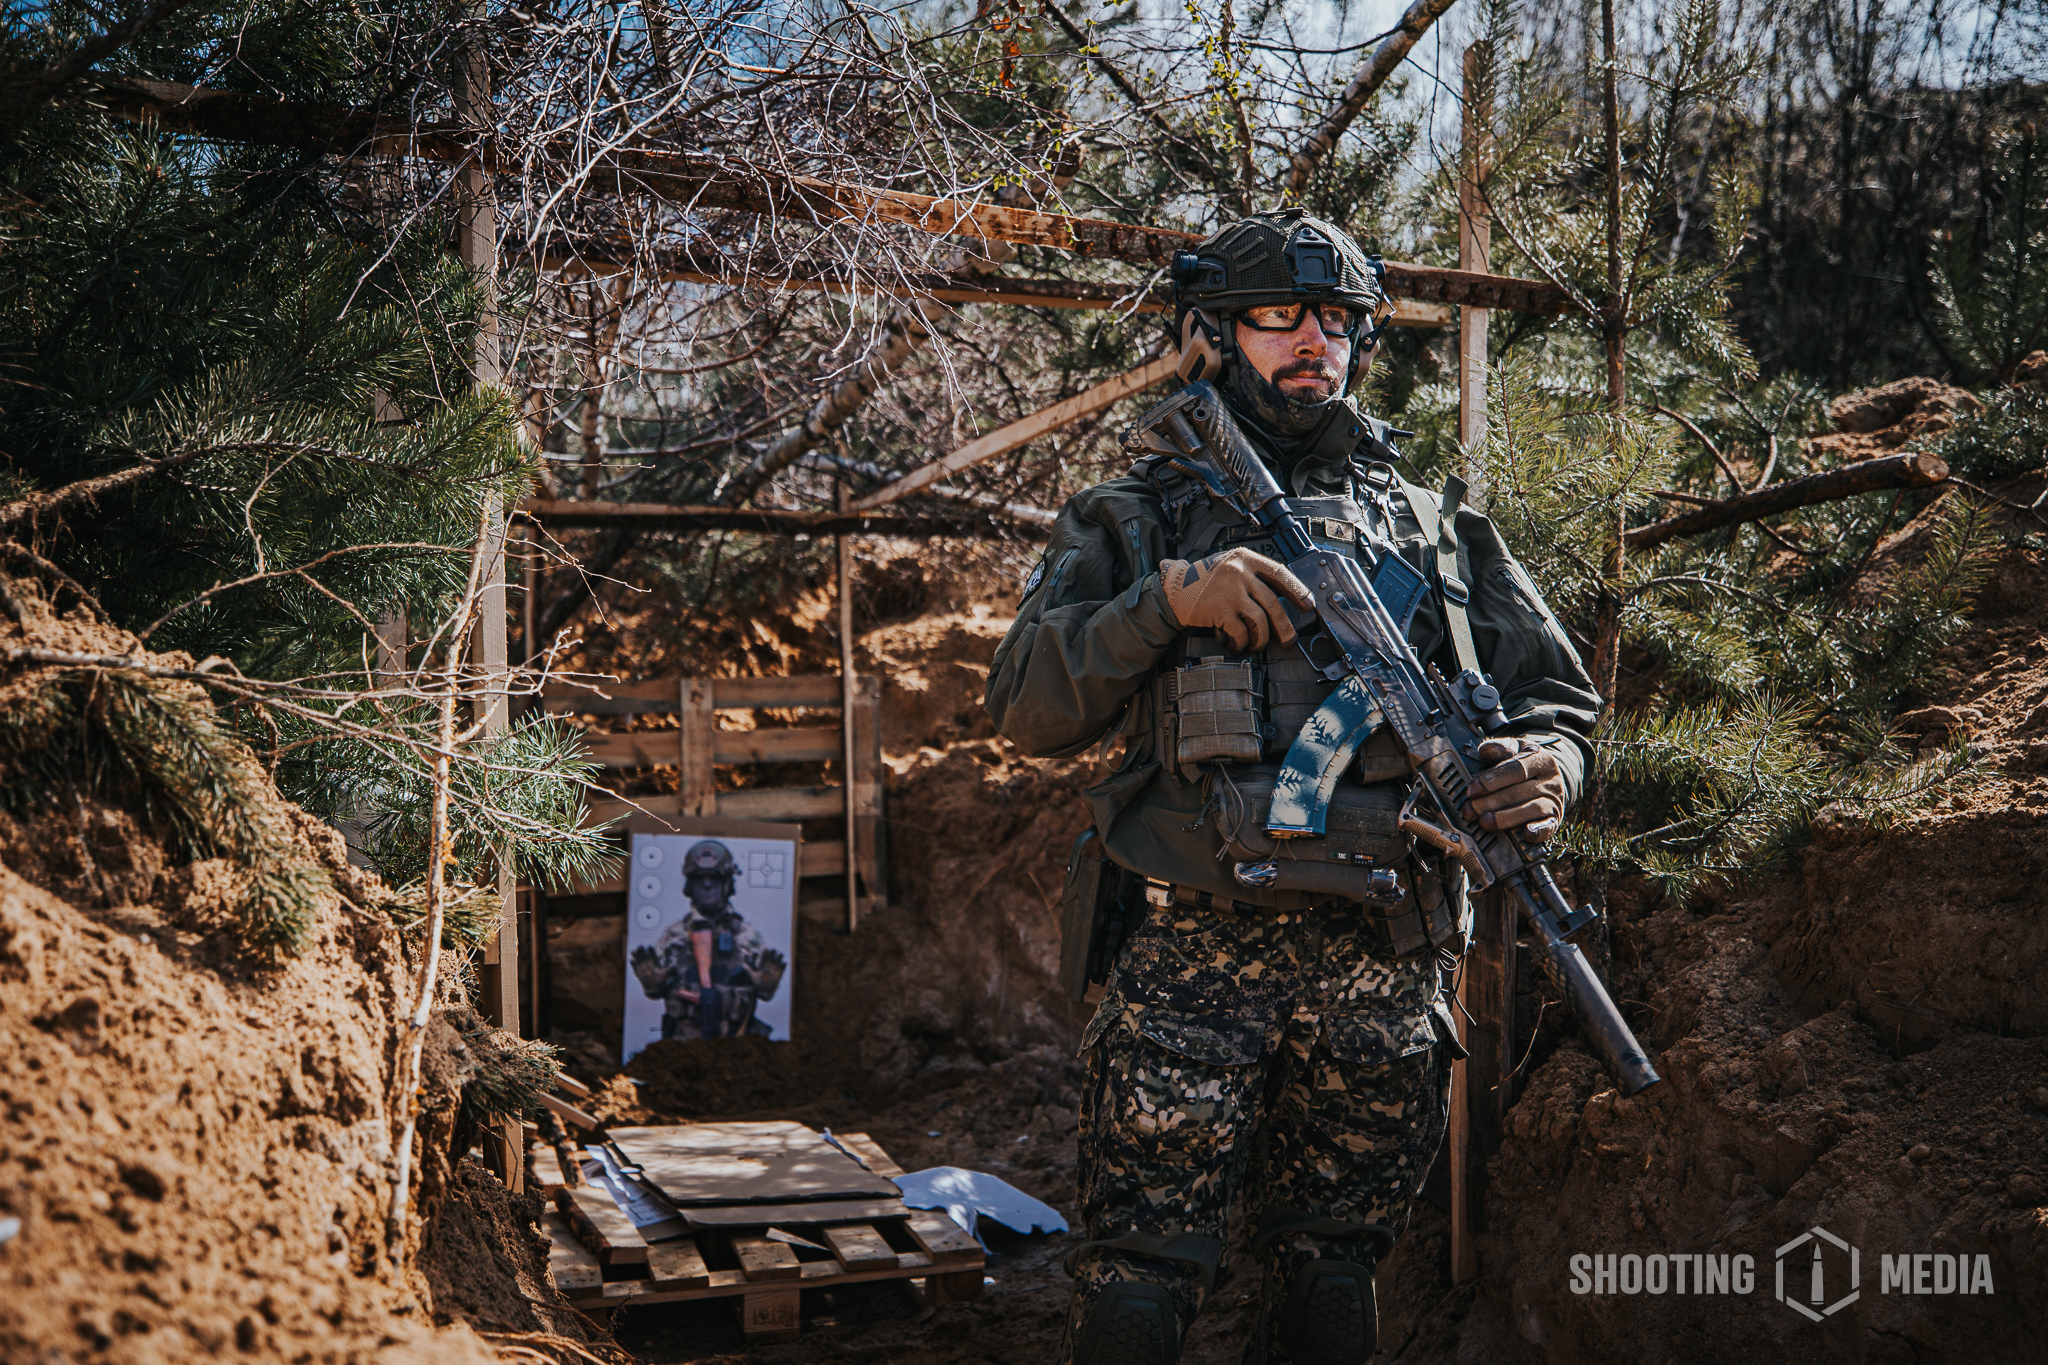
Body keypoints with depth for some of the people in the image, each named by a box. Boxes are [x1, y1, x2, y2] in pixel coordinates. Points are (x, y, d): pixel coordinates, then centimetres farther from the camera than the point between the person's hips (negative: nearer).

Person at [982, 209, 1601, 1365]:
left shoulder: (1437, 525, 17)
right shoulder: (1137, 519, 10)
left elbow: (1558, 697, 17)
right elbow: (1027, 706, -1)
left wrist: (1546, 768, -7)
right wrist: (1169, 600, -15)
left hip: (1385, 966, 3)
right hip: (1197, 956, -2)